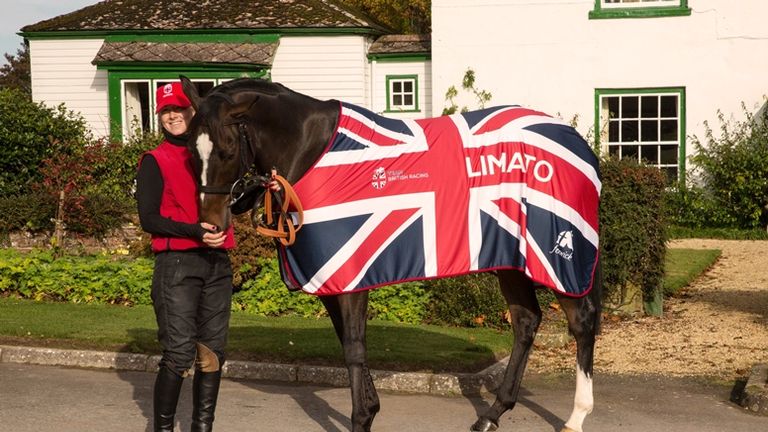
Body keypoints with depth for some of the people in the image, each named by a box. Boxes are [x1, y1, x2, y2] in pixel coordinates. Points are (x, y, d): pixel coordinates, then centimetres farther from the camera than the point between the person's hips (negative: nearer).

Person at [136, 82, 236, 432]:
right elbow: (148, 219, -8)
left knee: (212, 353, 8)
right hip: (177, 263, -5)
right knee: (179, 354, -10)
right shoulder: (155, 162, 0)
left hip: (217, 263, 5)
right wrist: (196, 231, -20)